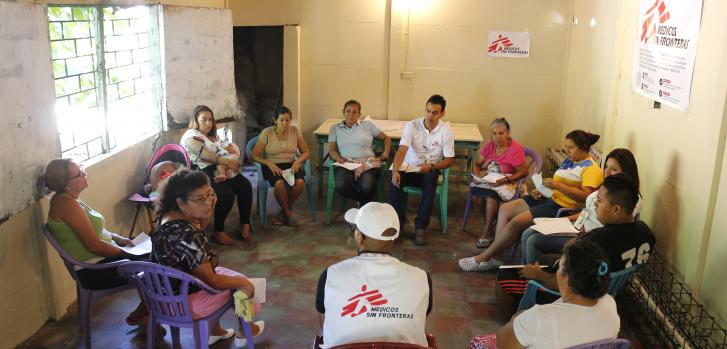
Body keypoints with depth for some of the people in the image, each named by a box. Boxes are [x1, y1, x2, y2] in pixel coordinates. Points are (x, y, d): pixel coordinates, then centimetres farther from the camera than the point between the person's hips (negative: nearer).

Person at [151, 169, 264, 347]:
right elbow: (210, 280, -26)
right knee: (243, 285, 9)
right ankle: (244, 333, 34)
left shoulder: (169, 213, -7)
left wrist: (210, 206, -4)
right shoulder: (186, 236, -34)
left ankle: (215, 332, 40)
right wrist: (241, 281, -10)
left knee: (220, 272, 29)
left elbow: (200, 226, 15)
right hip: (183, 302, -8)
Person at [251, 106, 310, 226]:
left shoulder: (295, 131, 2)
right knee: (280, 183, -35)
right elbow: (254, 155, -7)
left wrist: (298, 161, -14)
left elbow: (306, 152, 7)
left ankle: (284, 211, -3)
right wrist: (269, 163, -23)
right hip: (272, 166, -3)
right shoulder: (267, 133, -7)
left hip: (291, 165, 3)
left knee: (300, 182, -29)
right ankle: (288, 213, -9)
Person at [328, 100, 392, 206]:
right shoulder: (335, 128, 19)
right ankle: (364, 201, -2)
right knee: (342, 186, -34)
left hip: (367, 162, 0)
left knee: (367, 187, -35)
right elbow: (332, 149, 11)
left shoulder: (367, 125, 17)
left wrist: (386, 152, 5)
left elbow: (386, 138, 23)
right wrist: (338, 158, -10)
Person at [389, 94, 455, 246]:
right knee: (395, 182, -31)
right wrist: (395, 171, -39)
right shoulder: (412, 125, -9)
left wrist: (431, 166, -21)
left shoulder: (446, 131, -7)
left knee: (430, 180, -36)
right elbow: (402, 150, -21)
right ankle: (398, 223, -13)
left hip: (430, 170, 0)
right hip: (409, 168, 1)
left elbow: (449, 159, -2)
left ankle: (420, 227, -24)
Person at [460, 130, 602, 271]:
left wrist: (556, 185, -22)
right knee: (505, 209, -2)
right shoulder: (568, 161, 20)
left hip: (562, 208, -10)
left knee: (516, 222, -23)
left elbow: (585, 196, -20)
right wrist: (541, 190, 2)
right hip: (548, 198, 10)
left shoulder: (591, 168, -9)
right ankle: (492, 257, -9)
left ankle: (482, 258, -12)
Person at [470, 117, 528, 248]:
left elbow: (524, 172, -11)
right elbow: (477, 165, 9)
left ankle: (487, 231, -18)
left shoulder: (515, 149, -14)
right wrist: (477, 174, -13)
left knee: (491, 195, -35)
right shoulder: (489, 146, 2)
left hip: (507, 182, -5)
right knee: (475, 193, -27)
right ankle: (489, 225, -8)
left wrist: (506, 179, -22)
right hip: (487, 179, 5)